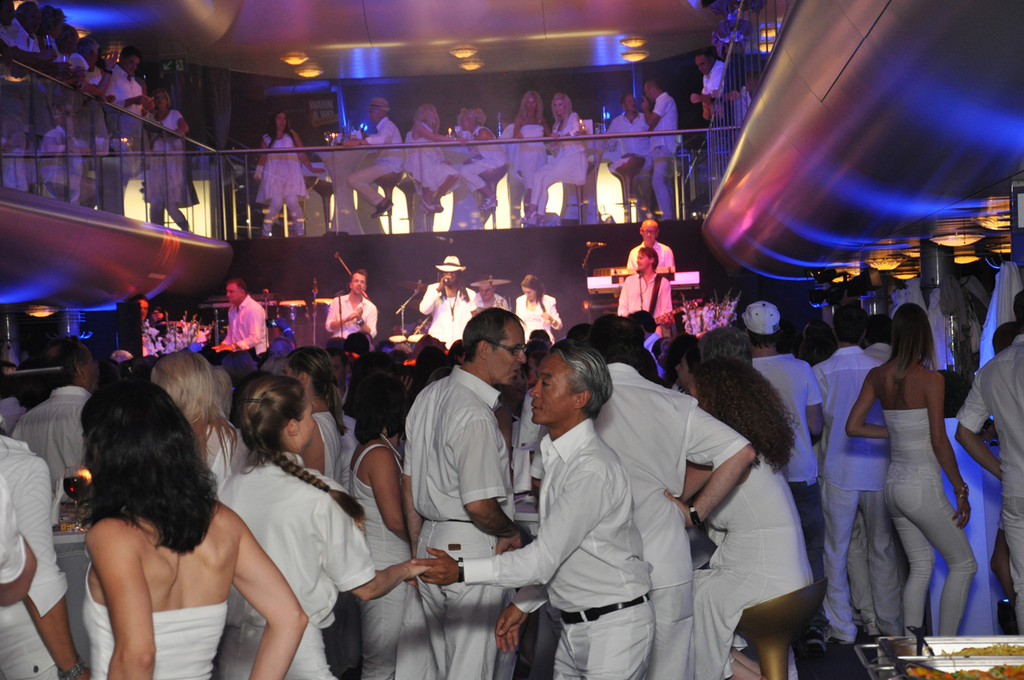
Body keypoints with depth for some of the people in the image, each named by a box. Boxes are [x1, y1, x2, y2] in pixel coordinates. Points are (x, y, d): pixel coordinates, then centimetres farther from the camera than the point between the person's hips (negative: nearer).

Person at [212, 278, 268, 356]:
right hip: (238, 352, 8)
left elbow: (255, 338, -20)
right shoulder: (232, 310, 20)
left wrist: (234, 346, -25)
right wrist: (223, 345, 5)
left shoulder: (254, 309, -11)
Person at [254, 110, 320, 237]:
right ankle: (266, 234, -6)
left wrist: (310, 168, 3)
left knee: (292, 201, -17)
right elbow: (262, 157, 11)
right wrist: (258, 173, -2)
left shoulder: (292, 135, 18)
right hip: (273, 173, 0)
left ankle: (300, 233, -8)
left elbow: (301, 154, 13)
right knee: (276, 202, -17)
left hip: (291, 173, 0)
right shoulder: (267, 138, 18)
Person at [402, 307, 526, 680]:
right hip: (473, 551, -9)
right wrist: (511, 533, -4)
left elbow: (408, 482, 15)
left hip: (431, 543, 9)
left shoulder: (428, 396, 9)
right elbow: (480, 506, -24)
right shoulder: (476, 415, -20)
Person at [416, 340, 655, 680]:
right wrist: (522, 604, 13)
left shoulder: (594, 468, -23)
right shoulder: (557, 456, 8)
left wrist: (461, 571, -23)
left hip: (615, 627, -9)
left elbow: (543, 559, -23)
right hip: (574, 626, 9)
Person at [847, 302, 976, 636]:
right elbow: (939, 441, -13)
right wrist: (961, 490, -5)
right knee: (963, 564, 9)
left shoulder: (877, 376, 2)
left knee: (921, 565, 17)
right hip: (923, 486, -6)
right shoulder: (930, 379, -14)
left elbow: (853, 427, 0)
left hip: (893, 484, 6)